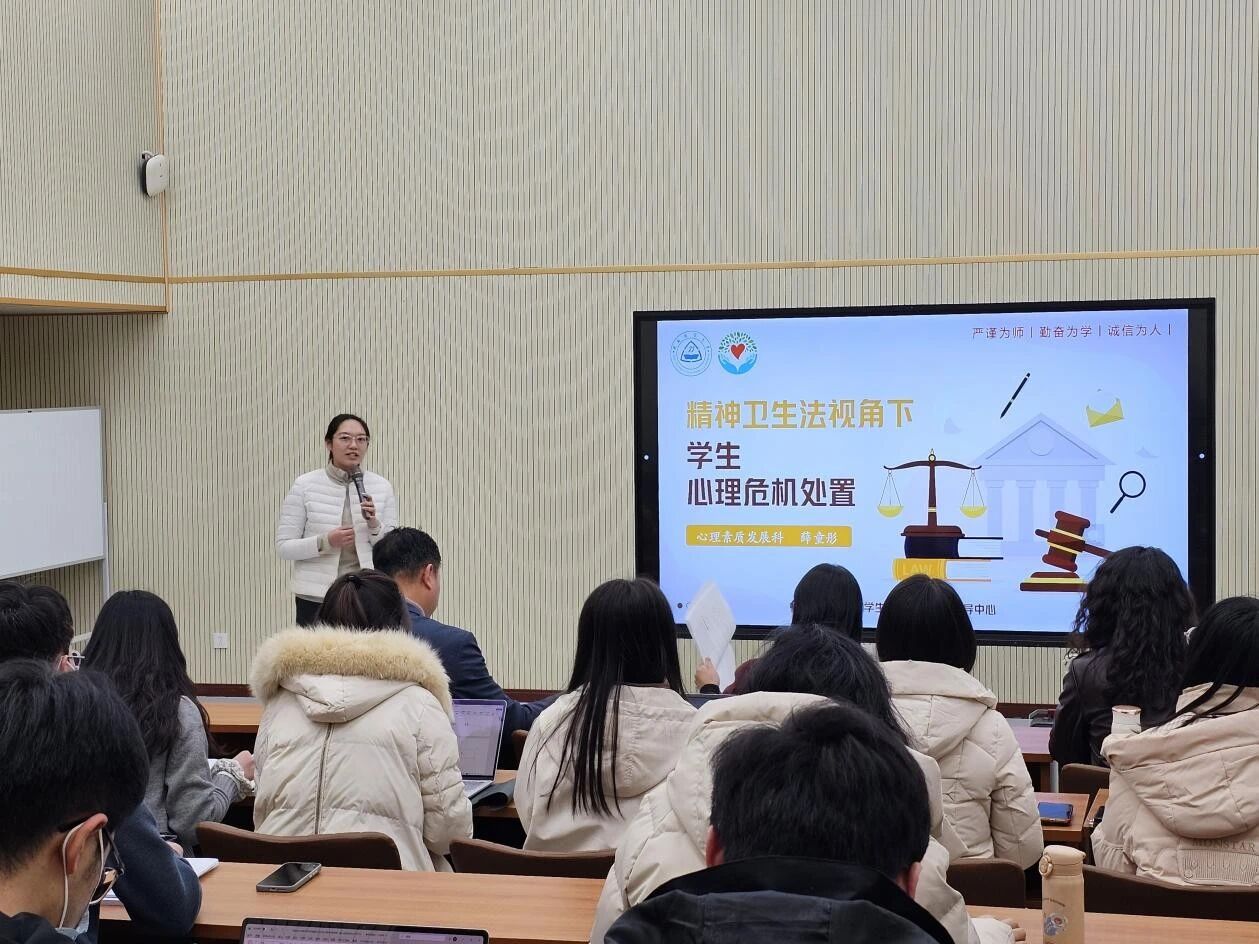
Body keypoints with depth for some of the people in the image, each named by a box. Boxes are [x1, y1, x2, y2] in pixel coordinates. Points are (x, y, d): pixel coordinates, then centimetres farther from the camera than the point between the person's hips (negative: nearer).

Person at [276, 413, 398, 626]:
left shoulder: (382, 487, 6)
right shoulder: (305, 485, 0)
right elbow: (283, 547, -1)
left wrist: (374, 526, -12)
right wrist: (325, 542, -16)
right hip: (316, 599, -1)